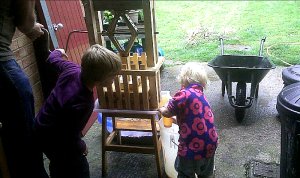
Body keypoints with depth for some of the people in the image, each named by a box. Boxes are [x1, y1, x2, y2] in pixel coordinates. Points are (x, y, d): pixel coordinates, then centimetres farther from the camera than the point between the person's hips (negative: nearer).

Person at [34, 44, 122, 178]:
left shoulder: (72, 69, -18)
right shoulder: (81, 105, -40)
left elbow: (53, 60, 4)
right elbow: (71, 139, -30)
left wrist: (57, 52, 27)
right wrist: (82, 148, -9)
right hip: (53, 139, -8)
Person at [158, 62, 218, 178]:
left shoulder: (184, 94, -18)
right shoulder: (201, 95, 8)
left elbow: (167, 112, -7)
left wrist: (161, 109, 14)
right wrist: (175, 119, 30)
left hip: (192, 148, -7)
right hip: (209, 145, 7)